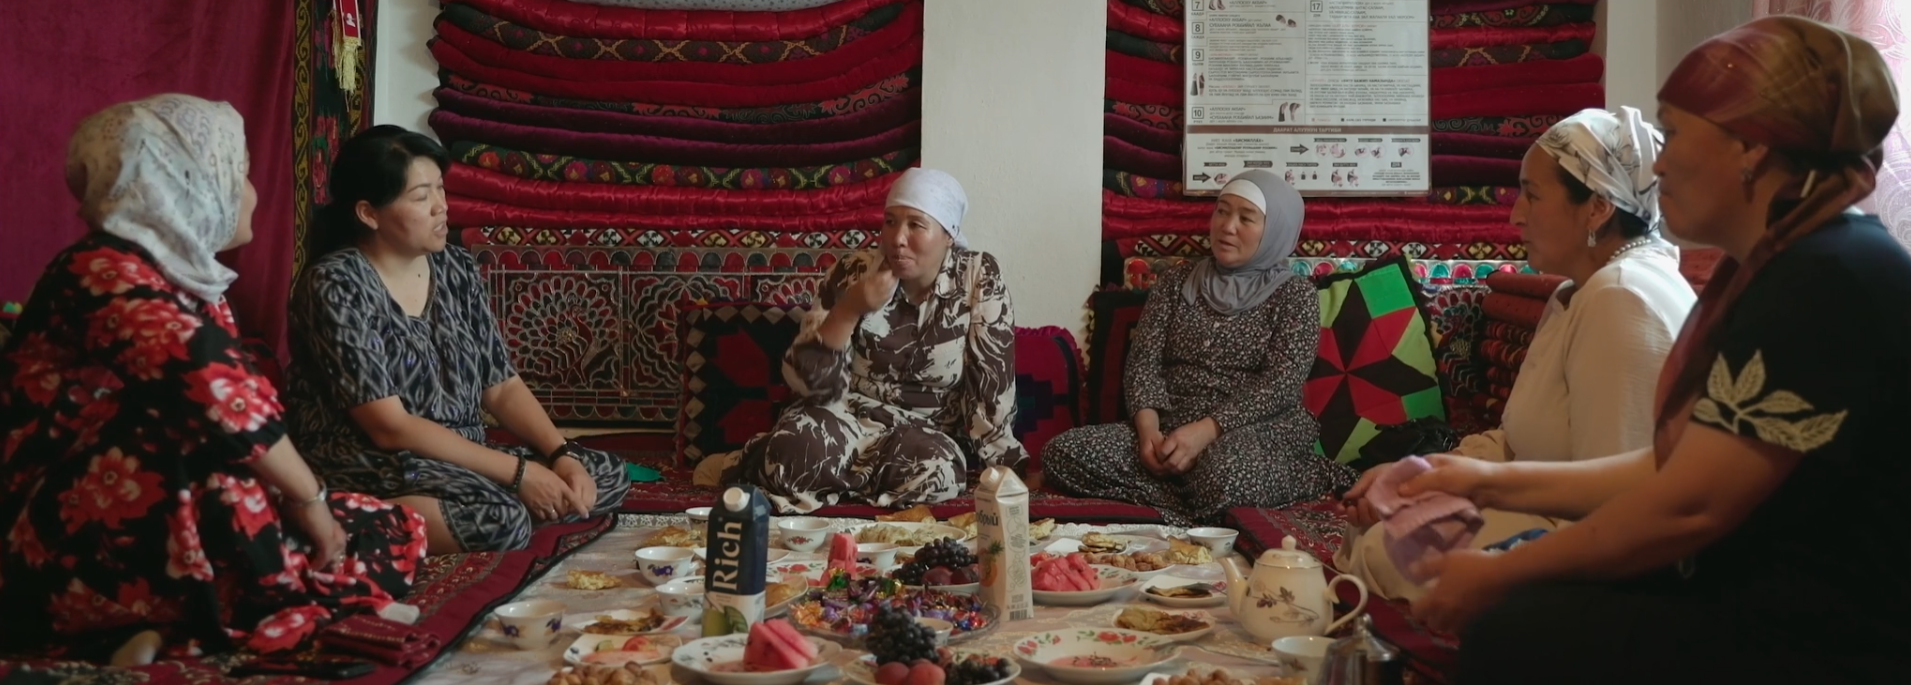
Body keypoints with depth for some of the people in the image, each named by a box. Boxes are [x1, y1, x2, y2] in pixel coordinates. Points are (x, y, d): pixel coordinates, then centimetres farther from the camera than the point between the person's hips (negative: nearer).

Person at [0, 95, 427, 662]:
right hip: (92, 548, -8)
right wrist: (308, 497, -18)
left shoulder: (187, 277, 15)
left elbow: (236, 392, 10)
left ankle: (172, 637, -12)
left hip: (186, 523, 8)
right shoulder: (103, 271, -13)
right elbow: (215, 391, -27)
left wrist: (299, 499, -5)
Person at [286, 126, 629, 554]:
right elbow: (390, 428, -20)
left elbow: (502, 387, 8)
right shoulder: (335, 285, -15)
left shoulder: (456, 269, 6)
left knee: (609, 476, -3)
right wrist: (518, 472, -22)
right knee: (500, 519, -34)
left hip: (461, 460, 8)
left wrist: (562, 455, -11)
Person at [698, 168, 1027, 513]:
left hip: (929, 433, 1)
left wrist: (998, 468, -12)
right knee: (798, 453, -35)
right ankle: (746, 465, -1)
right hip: (848, 415, -1)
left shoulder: (980, 278, -9)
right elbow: (808, 382, -11)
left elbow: (992, 383, -8)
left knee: (936, 473, -34)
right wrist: (849, 310, -22)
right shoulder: (855, 273, -9)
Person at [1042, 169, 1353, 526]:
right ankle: (1205, 507, -23)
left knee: (1223, 470, -43)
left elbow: (1280, 384, -9)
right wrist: (1148, 427, -15)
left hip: (1262, 433, -5)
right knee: (1064, 452, -22)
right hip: (1171, 430, 5)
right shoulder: (1178, 281, 15)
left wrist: (1206, 430, -23)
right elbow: (1144, 360, 6)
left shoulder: (1295, 294, 4)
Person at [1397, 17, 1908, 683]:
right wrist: (1495, 480, 10)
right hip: (1753, 604, 9)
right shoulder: (1771, 269, 11)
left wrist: (1499, 574, -13)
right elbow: (1675, 466, 12)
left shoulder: (1830, 281, -21)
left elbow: (1690, 507, -24)